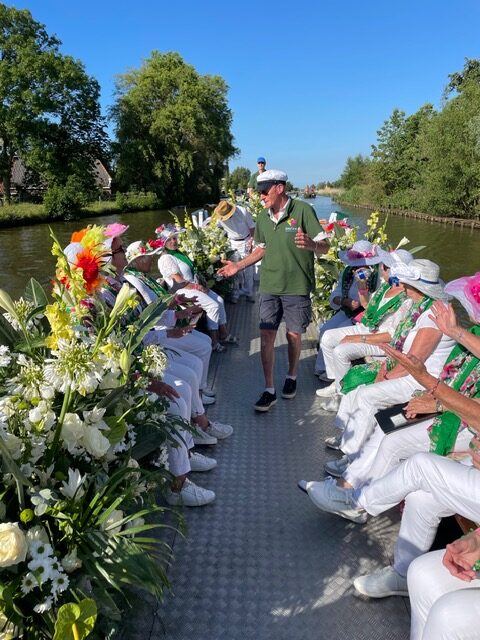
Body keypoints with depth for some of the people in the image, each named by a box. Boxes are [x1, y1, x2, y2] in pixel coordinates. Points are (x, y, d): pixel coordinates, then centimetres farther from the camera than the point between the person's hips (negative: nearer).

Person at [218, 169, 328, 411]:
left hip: (297, 286, -4)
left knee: (293, 334, 7)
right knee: (266, 336, 0)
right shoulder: (263, 217, 6)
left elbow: (324, 247, -12)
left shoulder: (302, 210, -11)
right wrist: (238, 266, 11)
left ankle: (291, 376, 34)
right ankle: (269, 390, 10)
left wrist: (310, 244, -35)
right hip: (269, 286, 4)